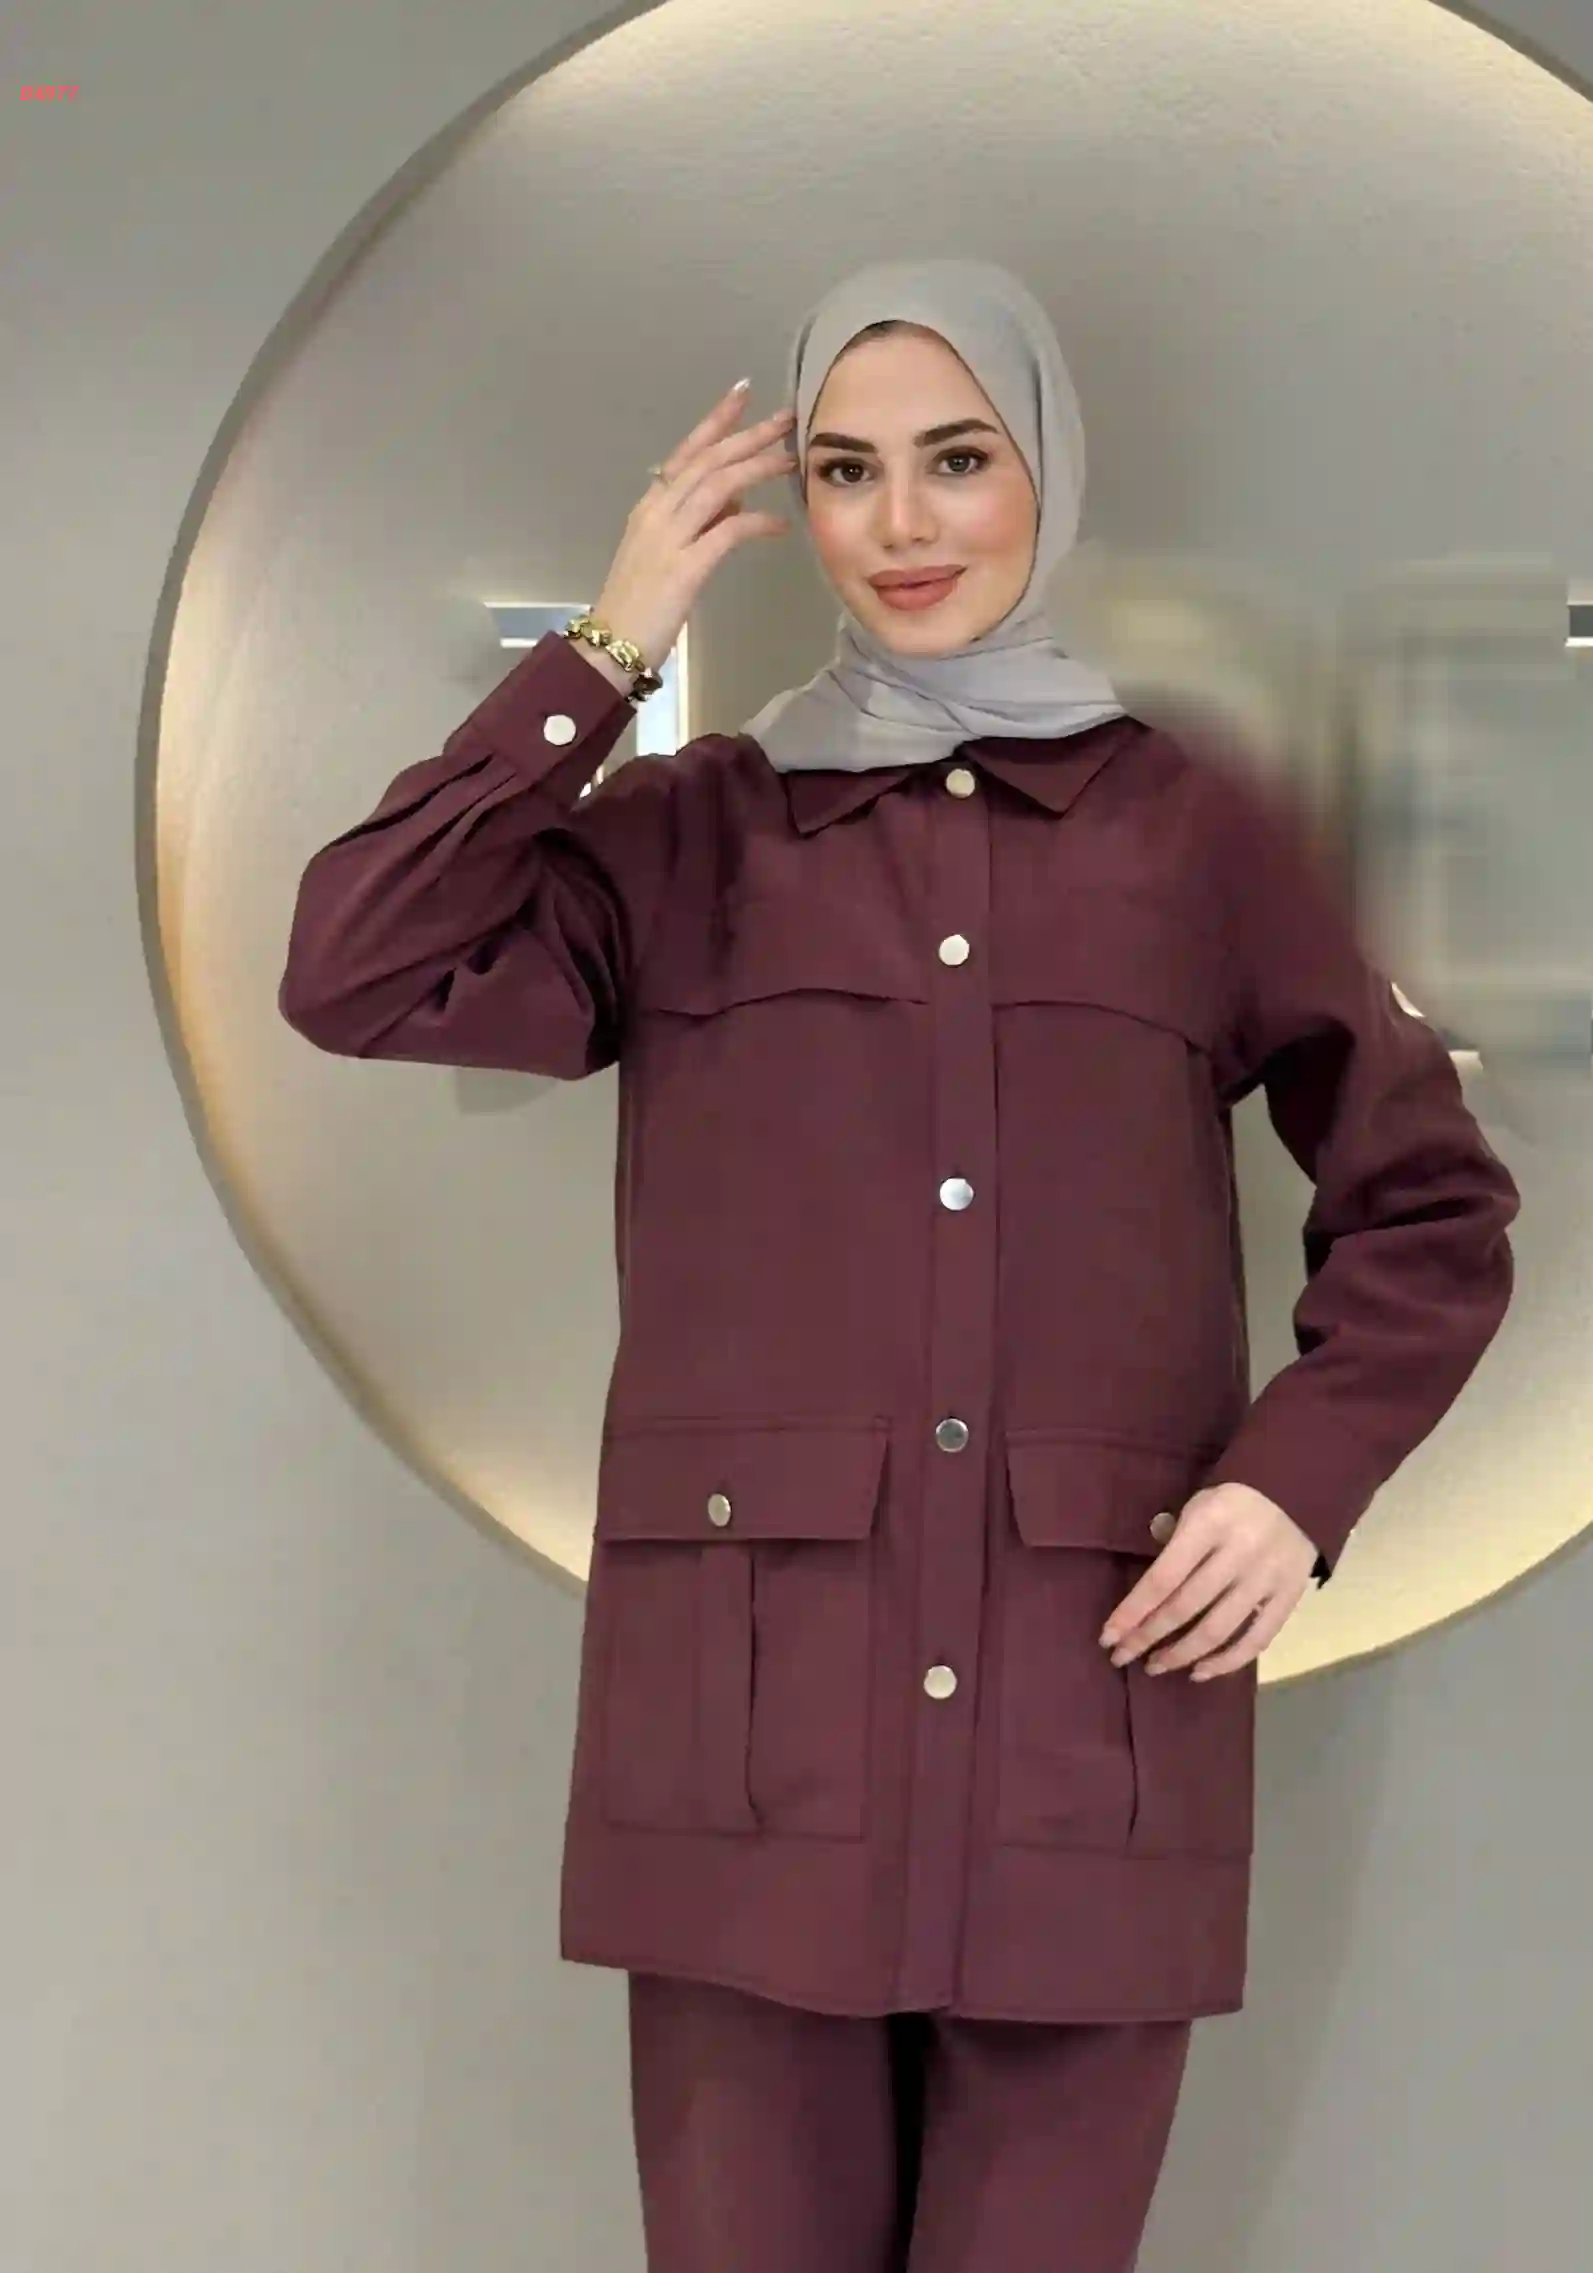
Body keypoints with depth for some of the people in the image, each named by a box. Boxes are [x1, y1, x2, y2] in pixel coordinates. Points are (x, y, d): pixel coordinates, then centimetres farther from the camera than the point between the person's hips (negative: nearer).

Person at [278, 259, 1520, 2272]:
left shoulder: (1201, 836, 8)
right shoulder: (685, 835, 9)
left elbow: (1432, 1209, 12)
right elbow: (351, 978, -6)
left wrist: (1299, 1476, -5)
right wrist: (605, 651, -3)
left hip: (1087, 1708, 0)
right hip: (749, 1703, 0)